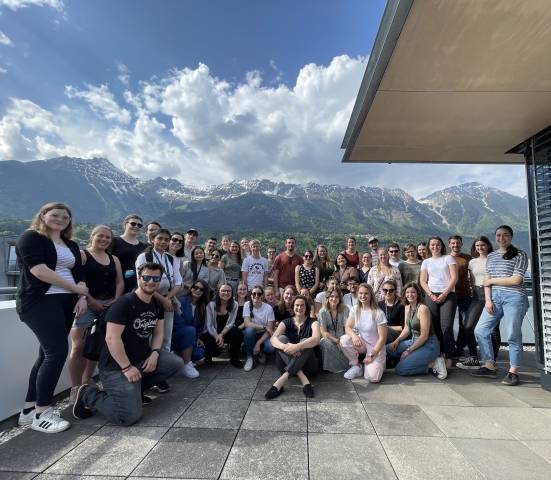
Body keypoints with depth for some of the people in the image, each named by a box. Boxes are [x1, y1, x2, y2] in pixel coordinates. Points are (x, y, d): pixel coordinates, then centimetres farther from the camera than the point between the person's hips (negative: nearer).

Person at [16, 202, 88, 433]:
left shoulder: (71, 245, 19)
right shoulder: (31, 237, -2)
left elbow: (79, 273, 16)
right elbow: (38, 269, -15)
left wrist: (82, 296, -3)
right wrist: (75, 288, -14)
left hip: (65, 302, 7)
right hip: (40, 302, -7)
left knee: (48, 354, 9)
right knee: (57, 352, -13)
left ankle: (29, 409, 20)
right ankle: (41, 413, 0)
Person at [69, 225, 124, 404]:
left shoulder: (114, 259, 17)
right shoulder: (82, 255, 0)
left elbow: (120, 282, 14)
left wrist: (115, 300, -2)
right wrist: (92, 301, -15)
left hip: (109, 305, 6)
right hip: (87, 304, -5)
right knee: (80, 346, -10)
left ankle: (87, 382, 22)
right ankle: (75, 388, -2)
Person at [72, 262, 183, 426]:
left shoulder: (157, 305, 6)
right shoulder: (124, 303, -20)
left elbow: (158, 332, 12)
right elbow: (111, 338, -24)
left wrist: (155, 353, -7)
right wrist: (127, 367, -21)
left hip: (142, 357, 8)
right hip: (116, 366, -8)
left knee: (176, 363, -5)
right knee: (129, 416, -17)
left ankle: (135, 389, 12)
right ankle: (88, 395, 8)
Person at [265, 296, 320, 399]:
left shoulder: (312, 322, -2)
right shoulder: (287, 322, 4)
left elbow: (316, 339, -25)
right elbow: (273, 339, -15)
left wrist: (297, 347, -42)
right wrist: (285, 346, -38)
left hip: (307, 363, -2)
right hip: (287, 363, 2)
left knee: (305, 341, -29)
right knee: (281, 338, -22)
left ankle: (281, 381, -40)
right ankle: (304, 380, -35)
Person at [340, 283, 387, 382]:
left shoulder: (378, 313, -18)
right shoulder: (355, 309, -4)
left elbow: (382, 338, -16)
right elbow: (347, 327, -6)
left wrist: (371, 355, -17)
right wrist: (353, 335, -29)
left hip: (376, 347, -4)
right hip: (361, 343, 4)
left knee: (372, 377, -23)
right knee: (344, 340, -28)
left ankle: (378, 364, 14)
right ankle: (356, 366, -2)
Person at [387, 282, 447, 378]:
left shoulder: (423, 309, -20)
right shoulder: (407, 307, 6)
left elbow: (424, 336, -20)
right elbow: (407, 329, 11)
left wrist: (408, 350, -17)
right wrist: (396, 341, -5)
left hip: (428, 345, -9)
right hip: (414, 341, 9)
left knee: (399, 369, -16)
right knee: (389, 348, -6)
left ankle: (431, 364, -3)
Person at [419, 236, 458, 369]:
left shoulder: (448, 258, 9)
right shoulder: (426, 262, 16)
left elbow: (454, 278, 0)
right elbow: (422, 281, 9)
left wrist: (444, 294, -9)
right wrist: (431, 295, -6)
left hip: (448, 295, -2)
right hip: (431, 295, 3)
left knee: (446, 326, -11)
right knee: (435, 327, 0)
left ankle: (449, 358, -7)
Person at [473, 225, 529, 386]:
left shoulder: (520, 255, -1)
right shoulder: (491, 256, 15)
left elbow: (516, 280, -10)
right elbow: (487, 281, 10)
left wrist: (493, 280, -3)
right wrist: (488, 300, -1)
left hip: (514, 298, -5)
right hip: (495, 297, 6)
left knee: (513, 335, -1)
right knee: (480, 330, 2)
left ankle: (513, 372, 12)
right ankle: (489, 367, 14)